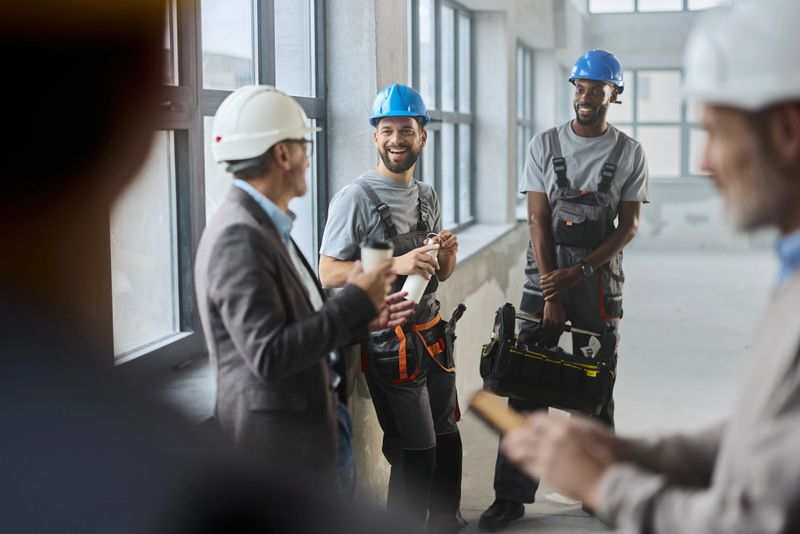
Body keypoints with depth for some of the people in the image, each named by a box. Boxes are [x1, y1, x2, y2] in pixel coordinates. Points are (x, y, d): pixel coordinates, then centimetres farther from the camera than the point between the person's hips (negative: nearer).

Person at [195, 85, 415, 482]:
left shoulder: (264, 227, 10)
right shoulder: (238, 237, -21)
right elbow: (269, 356, -26)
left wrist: (365, 318, 9)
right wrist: (354, 302, -19)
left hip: (302, 424, 10)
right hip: (276, 443, -10)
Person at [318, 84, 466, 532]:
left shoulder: (428, 196, 12)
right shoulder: (356, 197, -11)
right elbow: (329, 274, -16)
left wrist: (448, 252, -6)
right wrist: (395, 264, -26)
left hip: (431, 331, 8)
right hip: (389, 339, -7)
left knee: (446, 436, 18)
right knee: (416, 451, -2)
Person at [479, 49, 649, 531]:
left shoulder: (630, 153, 3)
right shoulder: (545, 145, 3)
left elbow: (629, 225, -1)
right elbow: (538, 221, -3)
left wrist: (579, 271, -14)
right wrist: (551, 293, -10)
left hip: (600, 281, 0)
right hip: (546, 277, 0)